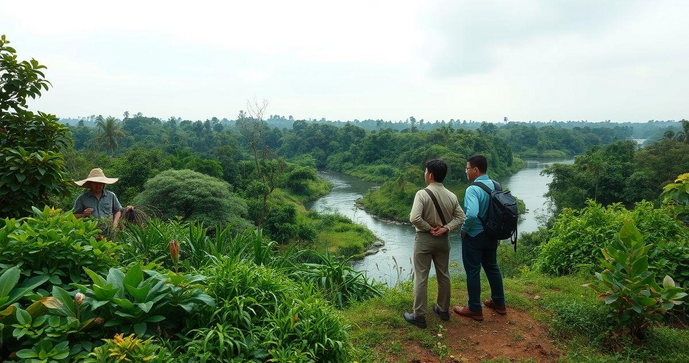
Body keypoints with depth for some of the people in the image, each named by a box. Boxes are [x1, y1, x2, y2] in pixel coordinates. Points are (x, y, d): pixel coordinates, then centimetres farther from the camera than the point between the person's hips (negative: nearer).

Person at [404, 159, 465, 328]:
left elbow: (414, 218, -26)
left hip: (424, 239, -5)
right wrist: (445, 228, -8)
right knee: (443, 275, 18)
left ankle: (419, 316, 10)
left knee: (421, 278, 3)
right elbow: (460, 218, -1)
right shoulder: (452, 196, -1)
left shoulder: (422, 194, -18)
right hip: (443, 239, 5)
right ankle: (443, 309, 33)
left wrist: (428, 228, -12)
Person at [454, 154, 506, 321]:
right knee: (492, 267, 21)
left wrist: (464, 229, -20)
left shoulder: (473, 189, -24)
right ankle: (499, 303, 35)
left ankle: (474, 309, 17)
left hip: (474, 236, -8)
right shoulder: (496, 186, 2)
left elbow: (472, 214, -37)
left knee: (473, 272, 5)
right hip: (492, 235, 8)